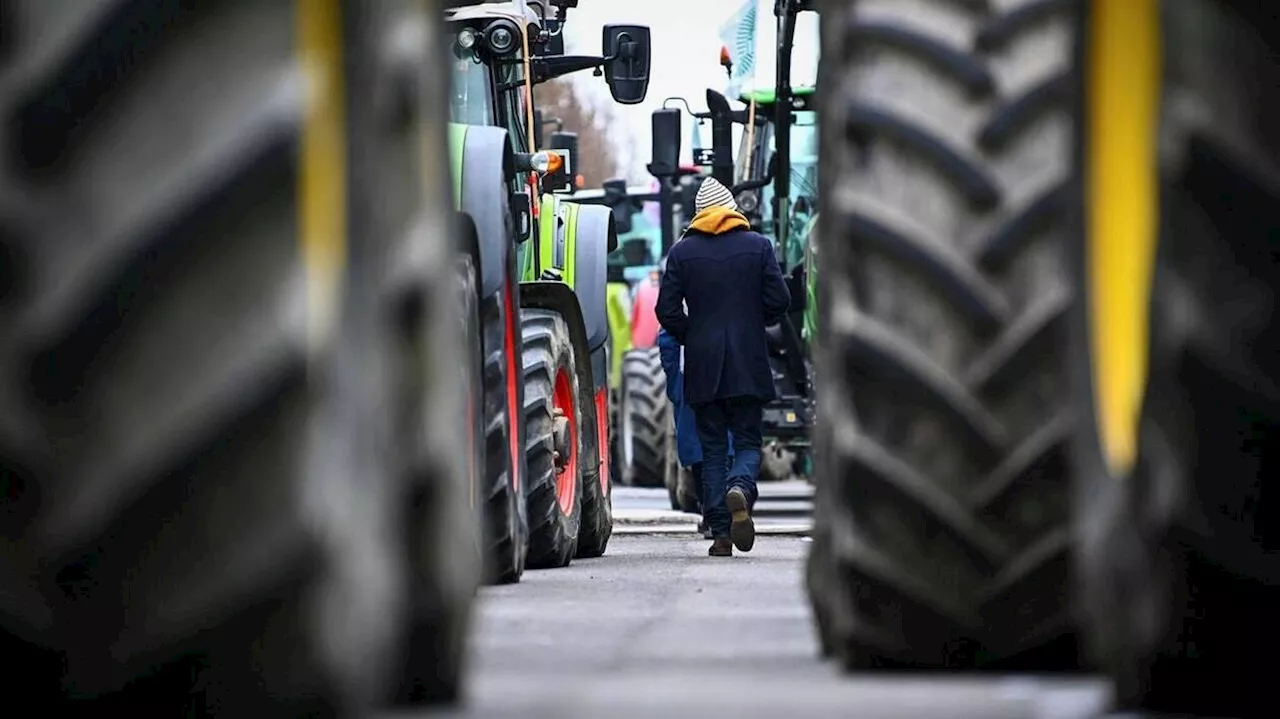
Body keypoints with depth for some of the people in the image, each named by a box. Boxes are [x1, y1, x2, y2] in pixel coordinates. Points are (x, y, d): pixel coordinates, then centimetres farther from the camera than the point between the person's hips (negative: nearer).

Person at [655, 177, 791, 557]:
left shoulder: (682, 252, 2)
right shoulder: (757, 246, 1)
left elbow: (667, 310, -2)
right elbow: (779, 300, -3)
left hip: (702, 368, 1)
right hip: (748, 367, -1)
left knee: (712, 448, 6)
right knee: (748, 442, 6)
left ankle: (720, 532, 0)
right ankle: (740, 489, -27)